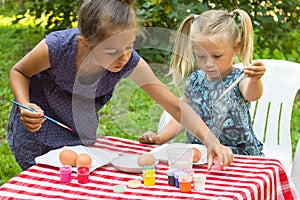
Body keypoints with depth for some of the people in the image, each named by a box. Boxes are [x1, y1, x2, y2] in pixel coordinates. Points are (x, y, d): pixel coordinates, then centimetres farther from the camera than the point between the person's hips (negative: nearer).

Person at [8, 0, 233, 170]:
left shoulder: (131, 63, -29)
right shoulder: (56, 48, -35)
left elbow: (175, 105, -24)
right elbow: (19, 72, -13)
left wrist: (212, 142, -33)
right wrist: (25, 106, -32)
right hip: (37, 124, -2)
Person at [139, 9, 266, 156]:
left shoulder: (239, 79, -7)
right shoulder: (194, 81, 6)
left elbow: (251, 95, -30)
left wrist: (255, 79, -54)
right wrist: (159, 138, -1)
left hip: (239, 154, -3)